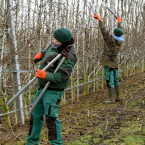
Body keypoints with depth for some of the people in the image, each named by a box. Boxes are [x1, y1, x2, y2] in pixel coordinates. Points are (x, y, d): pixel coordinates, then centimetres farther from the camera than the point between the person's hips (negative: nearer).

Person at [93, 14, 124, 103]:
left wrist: (99, 19, -16)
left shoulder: (111, 39, -16)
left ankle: (111, 99, -5)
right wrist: (119, 22, 38)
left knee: (110, 81, -6)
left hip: (109, 63, -8)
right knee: (116, 80, 13)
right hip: (115, 63, 8)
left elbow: (104, 31, -20)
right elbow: (120, 32, 22)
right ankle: (117, 97, 19)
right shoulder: (120, 41, 4)